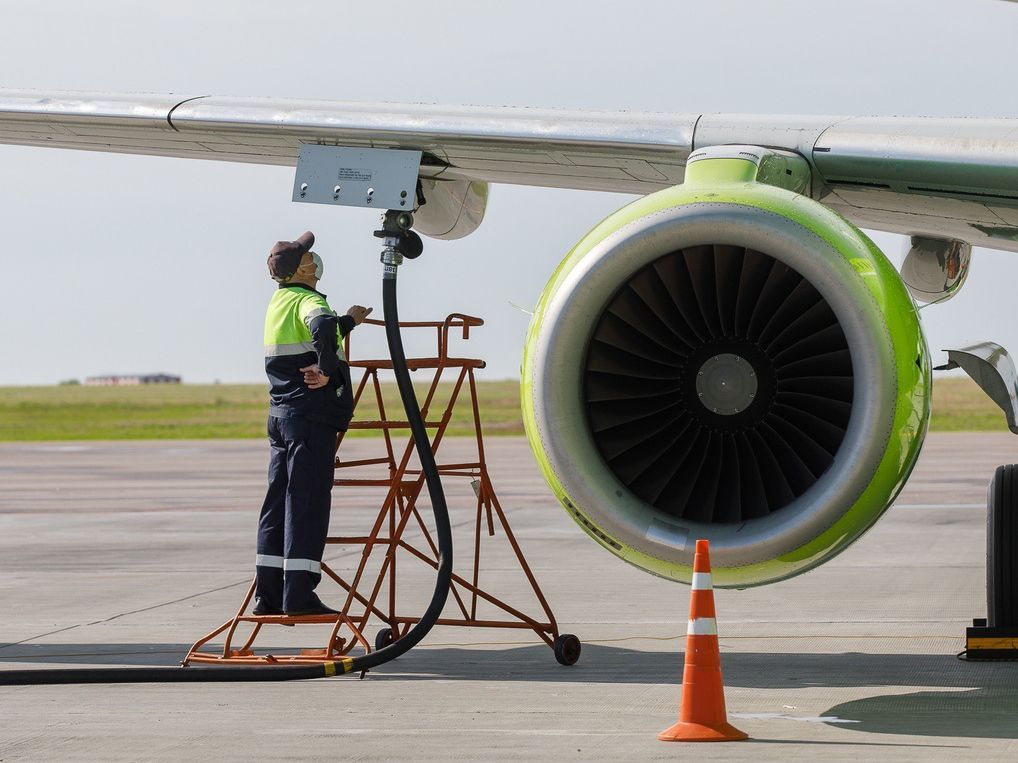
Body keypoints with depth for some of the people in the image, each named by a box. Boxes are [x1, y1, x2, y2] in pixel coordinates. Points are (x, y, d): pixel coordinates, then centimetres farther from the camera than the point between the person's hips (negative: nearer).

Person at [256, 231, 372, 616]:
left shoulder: (277, 302, 16)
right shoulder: (308, 300, -12)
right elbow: (322, 327, -35)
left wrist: (348, 321, 33)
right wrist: (327, 370, -23)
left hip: (280, 414, 9)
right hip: (312, 416, -9)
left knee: (278, 503, 10)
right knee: (307, 504, -7)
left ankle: (268, 595, 11)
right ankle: (299, 596, -8)